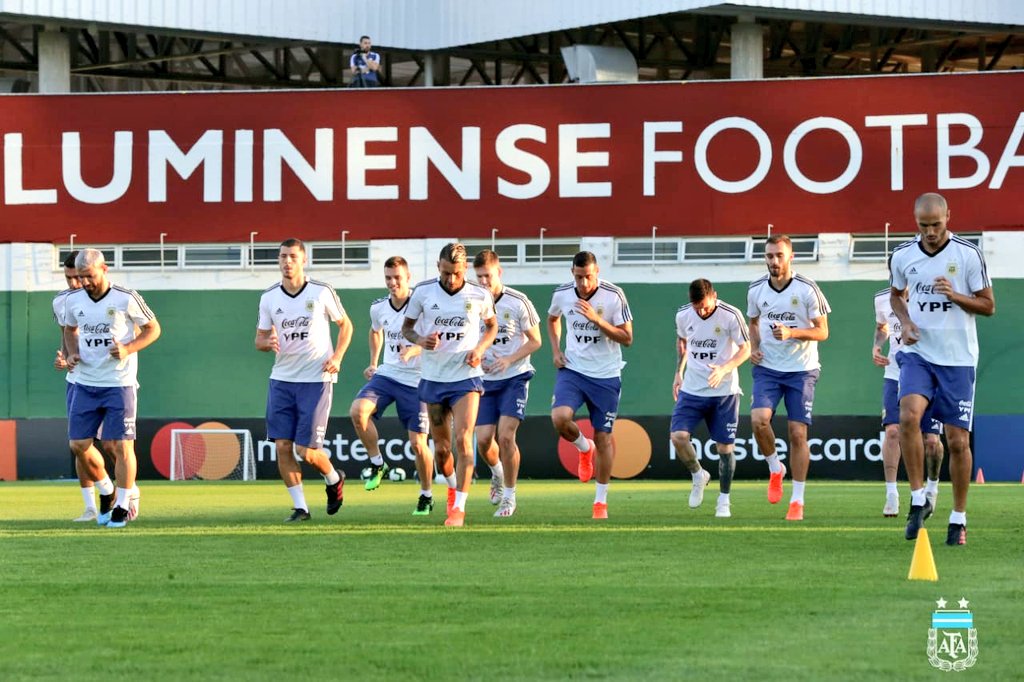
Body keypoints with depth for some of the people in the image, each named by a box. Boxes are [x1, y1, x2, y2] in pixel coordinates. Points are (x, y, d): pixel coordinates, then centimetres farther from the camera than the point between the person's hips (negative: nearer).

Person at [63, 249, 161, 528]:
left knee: (119, 446, -7)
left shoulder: (126, 299, -10)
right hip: (85, 384, 5)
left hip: (119, 383, -5)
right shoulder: (73, 300, 3)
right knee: (79, 445, 1)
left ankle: (123, 505, 5)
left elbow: (153, 328, -1)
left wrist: (128, 349, -17)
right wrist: (72, 353, 2)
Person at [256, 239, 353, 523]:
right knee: (282, 445, -5)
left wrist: (337, 357, -6)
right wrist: (268, 342, -13)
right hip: (281, 379, 4)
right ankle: (300, 507, 7)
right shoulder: (269, 297, 5)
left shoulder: (322, 292, -4)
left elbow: (345, 324, 8)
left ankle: (334, 479, 25)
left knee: (306, 451, -7)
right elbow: (260, 338, 12)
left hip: (316, 379, -4)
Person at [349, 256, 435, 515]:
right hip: (387, 375, 4)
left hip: (417, 380, -4)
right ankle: (377, 463, -4)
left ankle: (426, 495, 18)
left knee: (418, 443, -4)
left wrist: (414, 350, -34)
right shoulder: (378, 308, 4)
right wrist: (373, 362, 20)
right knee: (357, 410, -24)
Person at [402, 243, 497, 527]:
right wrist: (420, 340, -13)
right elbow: (406, 326, 9)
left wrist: (480, 348, -6)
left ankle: (459, 507, -15)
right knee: (441, 448, 8)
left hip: (466, 377, -2)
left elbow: (491, 325, 13)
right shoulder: (423, 292, -3)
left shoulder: (480, 296, -5)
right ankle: (452, 486, 39)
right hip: (433, 378, 2)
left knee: (462, 440, -17)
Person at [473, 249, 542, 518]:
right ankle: (497, 475, 32)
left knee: (505, 435, -14)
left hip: (515, 377, -3)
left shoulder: (518, 302, -9)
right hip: (486, 380, 3)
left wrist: (509, 360, -17)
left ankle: (509, 496, 1)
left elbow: (535, 340, -3)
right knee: (483, 440, -2)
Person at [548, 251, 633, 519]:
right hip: (572, 369, 2)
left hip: (606, 376, -2)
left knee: (603, 438, 3)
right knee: (560, 418, -24)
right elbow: (553, 318, 20)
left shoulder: (614, 296, -13)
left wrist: (597, 320, -24)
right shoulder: (562, 294, -3)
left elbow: (627, 338, -12)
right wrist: (555, 349, 6)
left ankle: (601, 501, 18)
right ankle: (584, 448, 11)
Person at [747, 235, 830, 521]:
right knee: (758, 419, -21)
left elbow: (822, 331, -6)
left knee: (798, 433, -3)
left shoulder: (807, 289, -9)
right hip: (767, 368, 2)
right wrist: (754, 347, 1)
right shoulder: (756, 289, 2)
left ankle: (797, 500, 8)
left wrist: (791, 333, -22)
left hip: (801, 370, -2)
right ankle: (775, 469, 7)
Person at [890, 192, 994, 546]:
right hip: (918, 354, 2)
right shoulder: (903, 255, 2)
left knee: (958, 440, 0)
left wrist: (955, 295, -18)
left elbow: (988, 305, -1)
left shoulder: (968, 255, -7)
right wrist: (905, 322, 0)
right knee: (909, 415, -24)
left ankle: (958, 518, 15)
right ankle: (919, 500, -13)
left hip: (957, 359, -1)